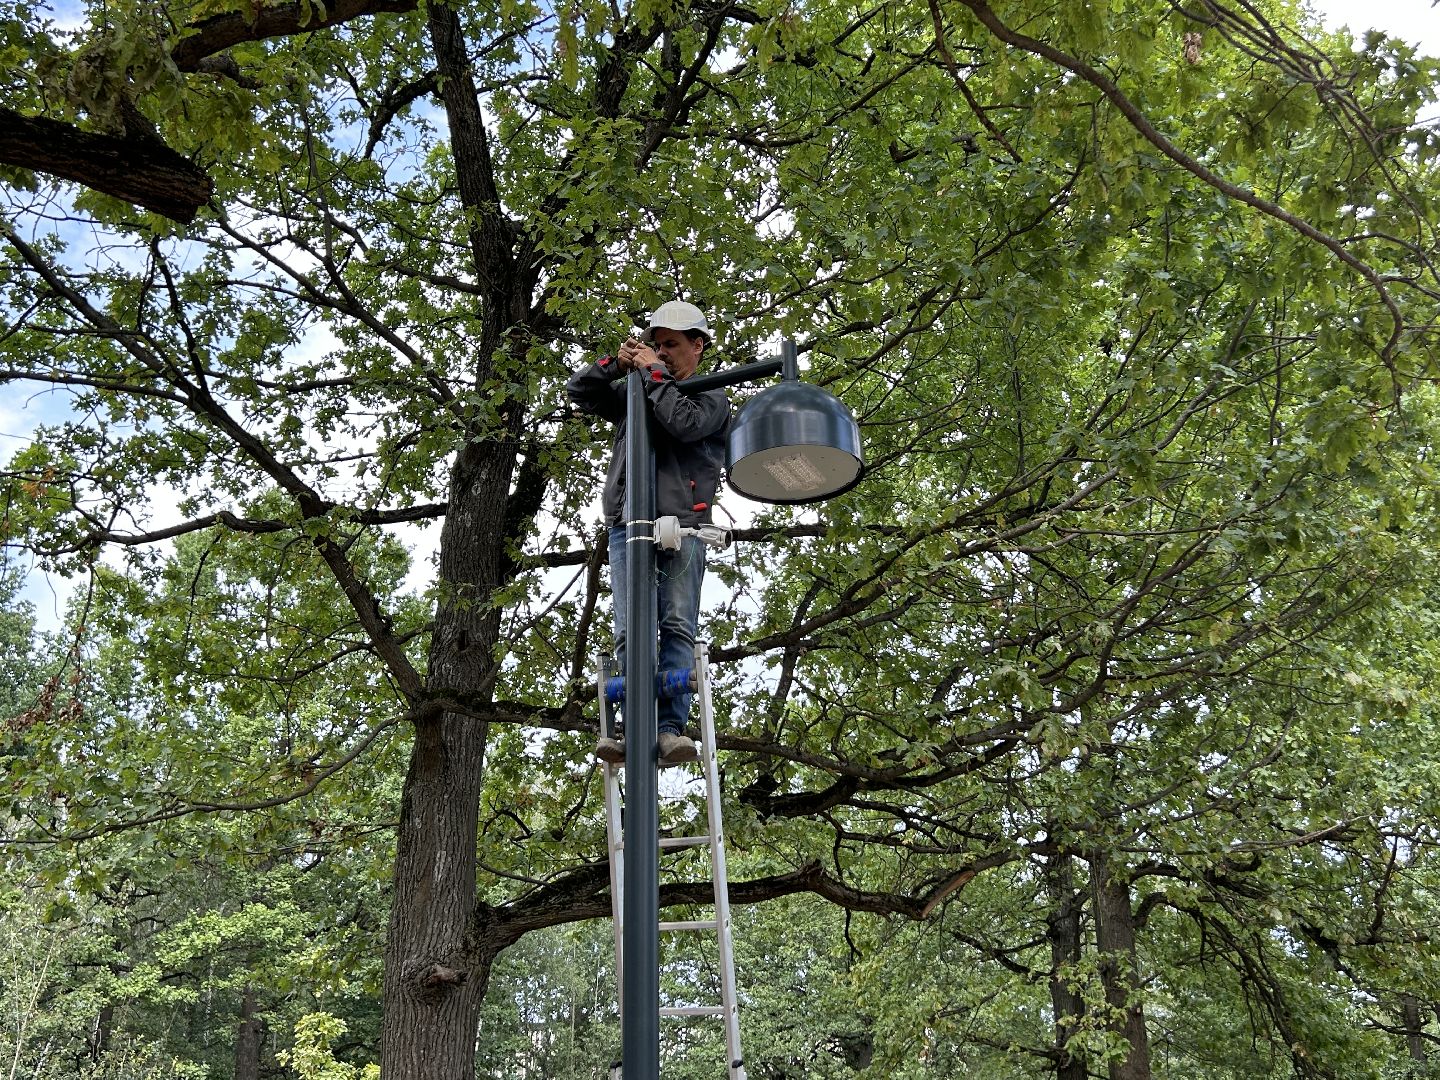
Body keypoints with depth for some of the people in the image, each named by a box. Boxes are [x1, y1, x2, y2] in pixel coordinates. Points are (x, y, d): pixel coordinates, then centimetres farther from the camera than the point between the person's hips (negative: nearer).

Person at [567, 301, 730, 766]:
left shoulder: (711, 398, 13)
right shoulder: (632, 392, 27)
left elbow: (684, 422, -8)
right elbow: (578, 391, 25)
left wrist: (654, 373, 0)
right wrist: (616, 365, 9)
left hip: (681, 525, -4)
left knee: (677, 628, -12)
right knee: (629, 632, -7)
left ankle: (671, 729, -17)